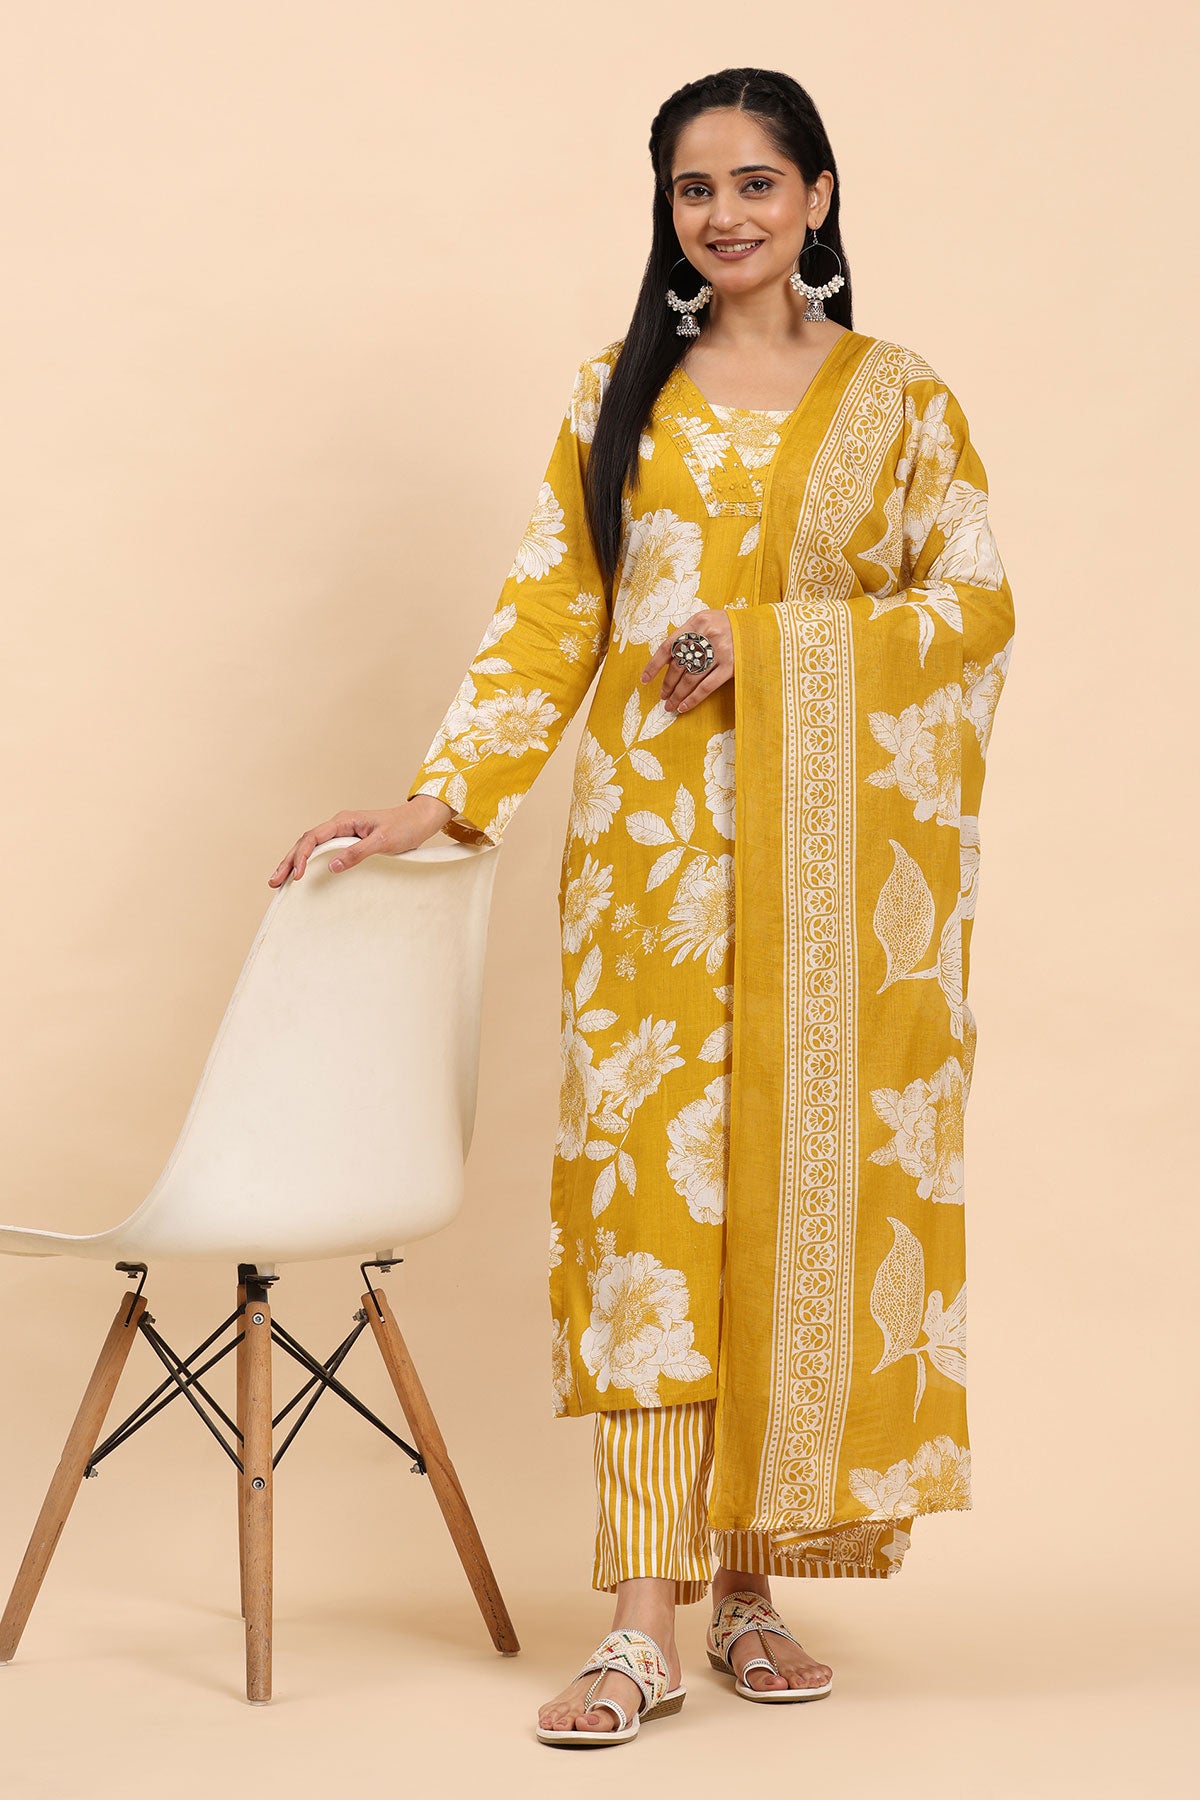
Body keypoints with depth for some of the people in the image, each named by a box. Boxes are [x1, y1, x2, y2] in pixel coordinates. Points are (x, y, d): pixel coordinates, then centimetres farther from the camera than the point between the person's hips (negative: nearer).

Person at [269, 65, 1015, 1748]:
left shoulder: (899, 397, 8)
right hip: (657, 846, 0)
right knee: (653, 1181, -7)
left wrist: (771, 641, -10)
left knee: (807, 1185, 0)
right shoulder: (618, 396, 11)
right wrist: (445, 793, -4)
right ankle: (645, 1623, -8)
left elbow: (974, 603, 1)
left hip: (837, 853, 0)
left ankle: (752, 1579, 11)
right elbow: (546, 613, 7)